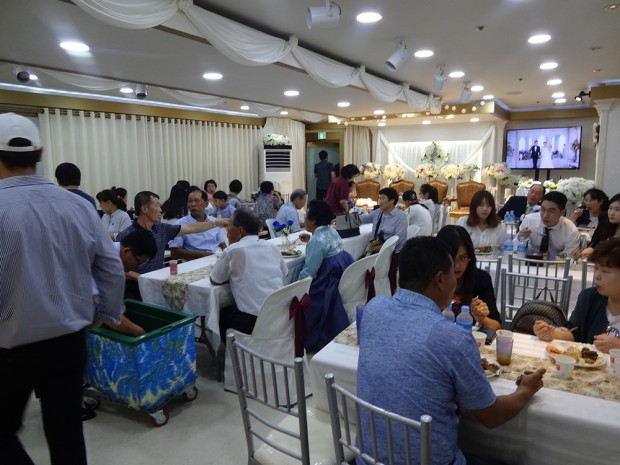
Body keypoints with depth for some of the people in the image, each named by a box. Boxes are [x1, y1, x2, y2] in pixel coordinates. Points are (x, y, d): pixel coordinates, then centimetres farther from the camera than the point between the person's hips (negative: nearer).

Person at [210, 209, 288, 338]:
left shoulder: (232, 250, -10)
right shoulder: (271, 246, 5)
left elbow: (214, 280, 2)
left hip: (254, 321, -5)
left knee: (222, 315, 25)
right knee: (230, 311, 31)